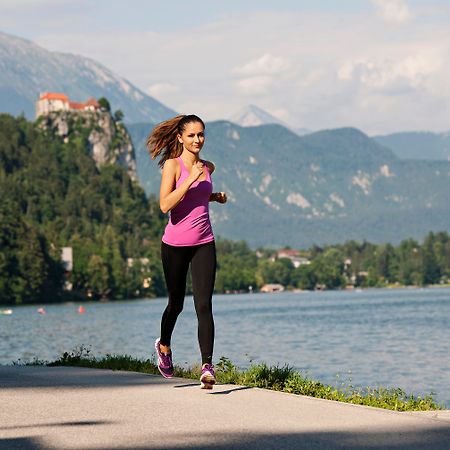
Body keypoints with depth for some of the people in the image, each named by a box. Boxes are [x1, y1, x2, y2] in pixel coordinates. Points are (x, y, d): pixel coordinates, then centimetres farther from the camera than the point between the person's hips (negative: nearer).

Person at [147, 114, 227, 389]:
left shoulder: (208, 167, 9)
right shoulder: (173, 165, -8)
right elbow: (165, 205, -19)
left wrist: (216, 197, 11)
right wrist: (191, 178, -22)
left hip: (203, 244, 3)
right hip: (176, 243, -3)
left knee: (204, 305, -11)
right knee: (176, 304, 14)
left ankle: (207, 367, -18)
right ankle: (164, 345, 43)